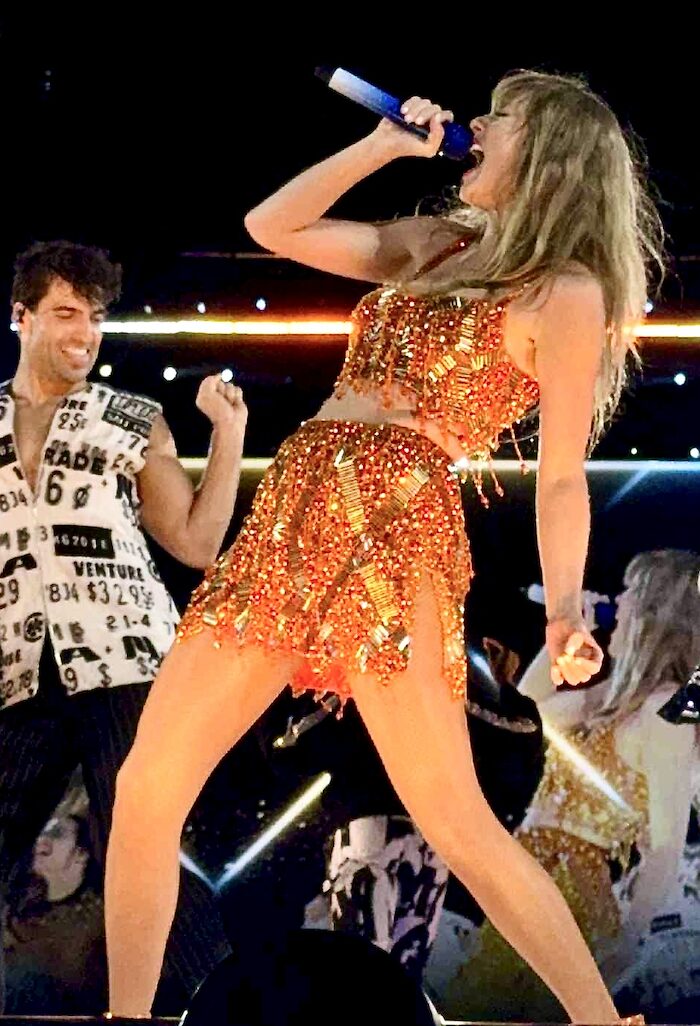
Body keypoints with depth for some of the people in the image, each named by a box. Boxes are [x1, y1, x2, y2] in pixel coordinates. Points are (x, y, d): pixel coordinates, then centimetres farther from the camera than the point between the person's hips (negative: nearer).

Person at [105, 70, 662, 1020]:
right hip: (288, 511, 7)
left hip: (395, 524, -7)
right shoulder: (435, 244, 22)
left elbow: (561, 479, -2)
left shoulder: (567, 292, 1)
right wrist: (384, 146, 18)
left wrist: (565, 606, -14)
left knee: (456, 822, -12)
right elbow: (272, 226, 25)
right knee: (147, 787, 2)